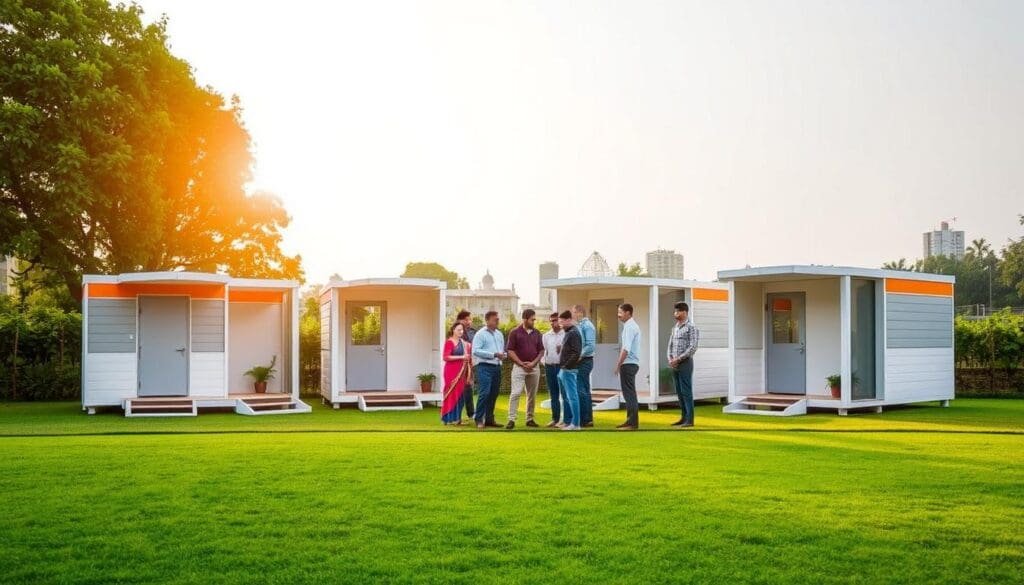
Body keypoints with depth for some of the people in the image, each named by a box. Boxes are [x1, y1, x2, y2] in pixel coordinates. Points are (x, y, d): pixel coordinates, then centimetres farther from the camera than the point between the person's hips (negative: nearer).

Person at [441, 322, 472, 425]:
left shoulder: (463, 343, 15)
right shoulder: (449, 342, -7)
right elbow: (445, 357, -15)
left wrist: (468, 356, 7)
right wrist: (461, 357, -16)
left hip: (461, 371, 7)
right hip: (452, 371, -7)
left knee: (460, 394, 8)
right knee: (452, 394, -6)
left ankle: (457, 417, 14)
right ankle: (449, 418, -1)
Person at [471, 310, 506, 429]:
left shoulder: (499, 334, 17)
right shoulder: (480, 334, -4)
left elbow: (503, 349, 22)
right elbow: (475, 351, -13)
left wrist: (504, 355, -3)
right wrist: (493, 354, -16)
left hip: (497, 367, 7)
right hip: (485, 367, -7)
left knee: (493, 394, 9)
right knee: (484, 393, -13)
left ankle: (489, 419, 17)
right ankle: (479, 419, -8)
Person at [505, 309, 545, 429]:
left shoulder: (537, 333, 9)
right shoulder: (515, 332, -3)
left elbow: (541, 350, 11)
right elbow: (510, 351, -5)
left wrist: (534, 362, -5)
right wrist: (522, 364, -11)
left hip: (534, 367, 4)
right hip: (519, 367, -4)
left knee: (532, 395, 8)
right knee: (515, 393, -11)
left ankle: (530, 419, 17)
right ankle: (512, 419, -11)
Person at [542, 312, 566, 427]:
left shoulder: (565, 335, -5)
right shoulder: (546, 336, 11)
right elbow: (544, 351, 14)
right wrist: (544, 365, 7)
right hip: (550, 367, 5)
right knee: (553, 395, 11)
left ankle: (566, 419, 0)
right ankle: (555, 419, 18)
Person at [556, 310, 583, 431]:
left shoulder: (574, 333, -12)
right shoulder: (567, 333, 17)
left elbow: (576, 353, -20)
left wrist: (566, 366, -17)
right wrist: (561, 367, 13)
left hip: (569, 370, -10)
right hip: (562, 370, 10)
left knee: (572, 396, -7)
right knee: (566, 397, 13)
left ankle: (575, 424, -5)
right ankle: (567, 421, 20)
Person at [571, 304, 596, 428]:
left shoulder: (587, 326, -13)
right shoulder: (580, 325, 15)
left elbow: (591, 346, -21)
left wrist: (579, 355, -21)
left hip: (584, 361, -10)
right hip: (581, 362, 10)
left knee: (582, 391, -9)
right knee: (584, 391, 12)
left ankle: (586, 419, -6)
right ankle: (587, 418, 17)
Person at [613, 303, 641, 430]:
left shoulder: (630, 327, -15)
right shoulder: (631, 326, 15)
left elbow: (626, 349, -22)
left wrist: (618, 365, -18)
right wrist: (620, 364, 16)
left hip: (628, 364, -10)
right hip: (631, 364, 10)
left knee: (629, 393, -7)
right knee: (630, 393, 13)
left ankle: (632, 423, -6)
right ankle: (631, 421, 19)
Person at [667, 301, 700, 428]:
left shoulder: (691, 327, -8)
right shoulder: (675, 327, 15)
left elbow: (693, 347, -15)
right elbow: (671, 344, 18)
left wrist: (678, 359, -16)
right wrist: (670, 358, 1)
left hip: (685, 363, -8)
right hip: (675, 364, 8)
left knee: (686, 392, -7)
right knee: (679, 392, 10)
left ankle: (689, 420, -4)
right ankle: (684, 417, 16)